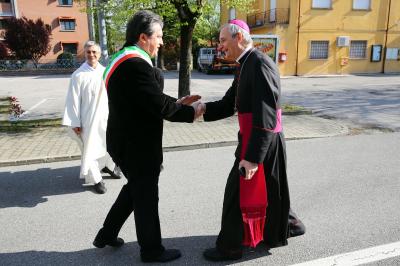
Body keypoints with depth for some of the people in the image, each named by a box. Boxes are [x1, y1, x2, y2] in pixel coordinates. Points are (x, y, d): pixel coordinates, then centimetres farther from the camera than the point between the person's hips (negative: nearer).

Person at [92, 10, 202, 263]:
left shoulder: (125, 59, 11)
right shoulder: (135, 64, -23)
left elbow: (151, 98, 14)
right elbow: (159, 106, -24)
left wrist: (177, 102, 5)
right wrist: (191, 113, -11)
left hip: (128, 140, 10)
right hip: (136, 145, -10)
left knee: (136, 188, 25)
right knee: (146, 196, 6)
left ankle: (107, 235, 37)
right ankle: (152, 249, 26)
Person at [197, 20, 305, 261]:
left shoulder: (260, 64, -20)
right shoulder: (246, 65, 12)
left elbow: (266, 116, -26)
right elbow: (229, 104, 11)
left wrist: (252, 156, -28)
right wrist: (204, 108, -6)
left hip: (262, 141, -10)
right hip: (254, 138, 10)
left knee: (237, 192, 1)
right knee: (267, 189, 23)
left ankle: (229, 247, 18)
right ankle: (288, 225, 44)